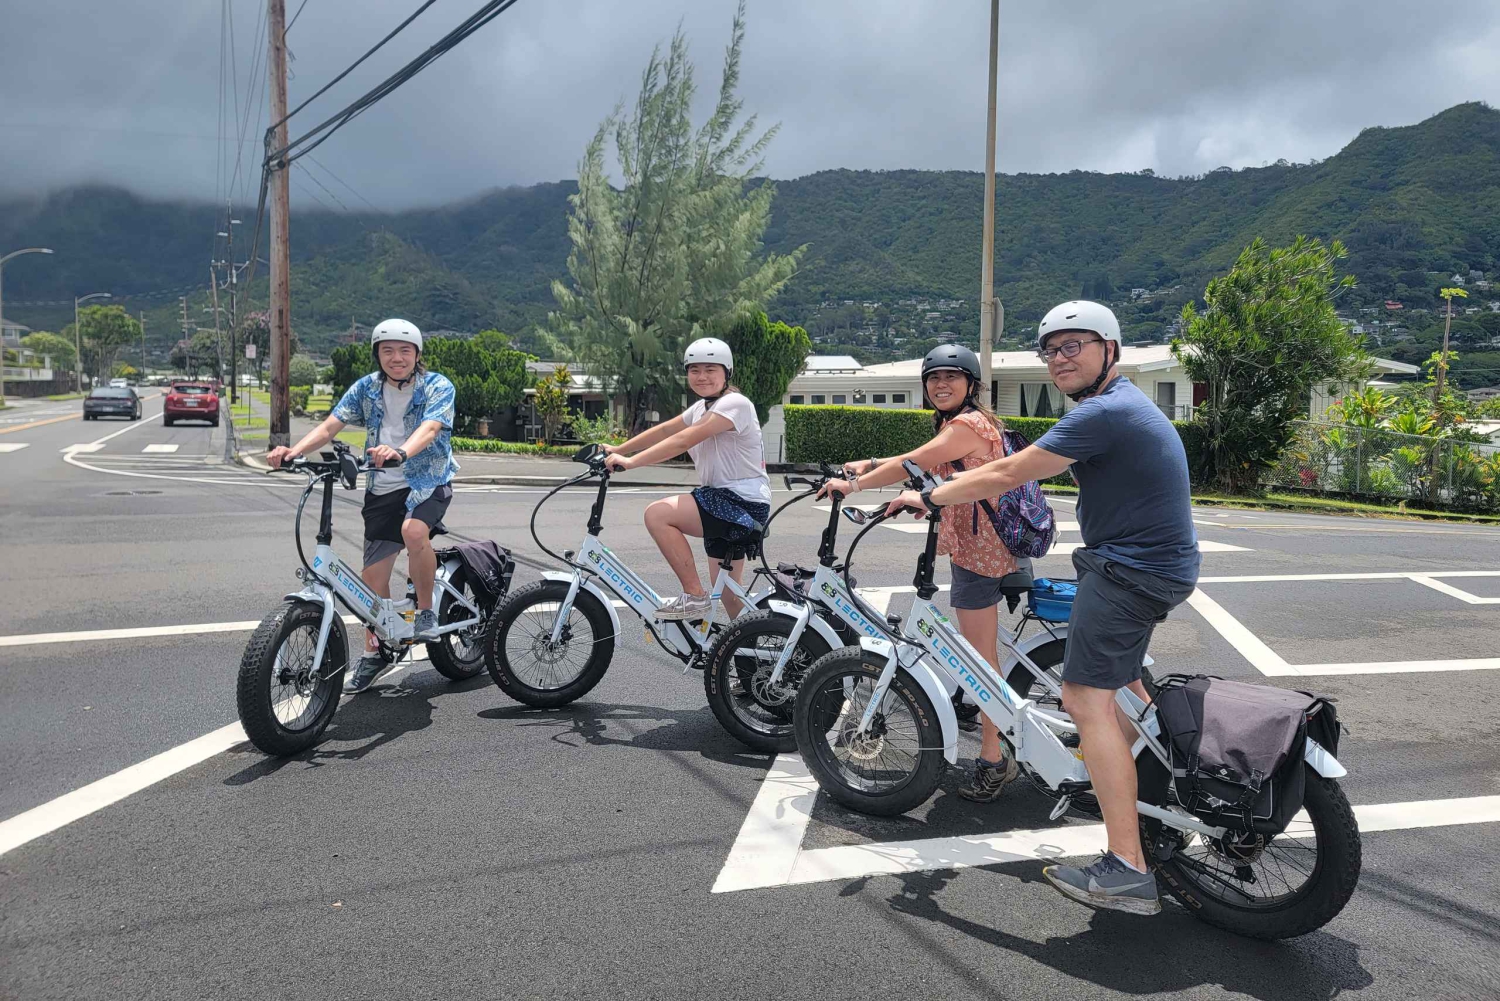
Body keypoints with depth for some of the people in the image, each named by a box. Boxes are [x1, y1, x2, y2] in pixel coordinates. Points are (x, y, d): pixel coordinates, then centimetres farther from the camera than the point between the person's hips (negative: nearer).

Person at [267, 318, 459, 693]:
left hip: (428, 482, -4)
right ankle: (374, 653, 24)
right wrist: (293, 451, -25)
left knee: (413, 531, -36)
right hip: (382, 488, 4)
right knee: (373, 575, 5)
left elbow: (428, 429, -28)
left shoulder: (438, 387, -10)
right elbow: (329, 426, -6)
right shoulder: (366, 388, 2)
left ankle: (426, 610, -12)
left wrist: (399, 453, -49)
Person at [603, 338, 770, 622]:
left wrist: (630, 461, -27)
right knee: (728, 594, 15)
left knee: (657, 514, -22)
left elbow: (683, 441, -24)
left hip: (743, 504, -10)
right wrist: (617, 450, 2)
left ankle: (694, 596, -16)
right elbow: (664, 430, 12)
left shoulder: (734, 403, -14)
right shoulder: (702, 408, 16)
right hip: (724, 502, 10)